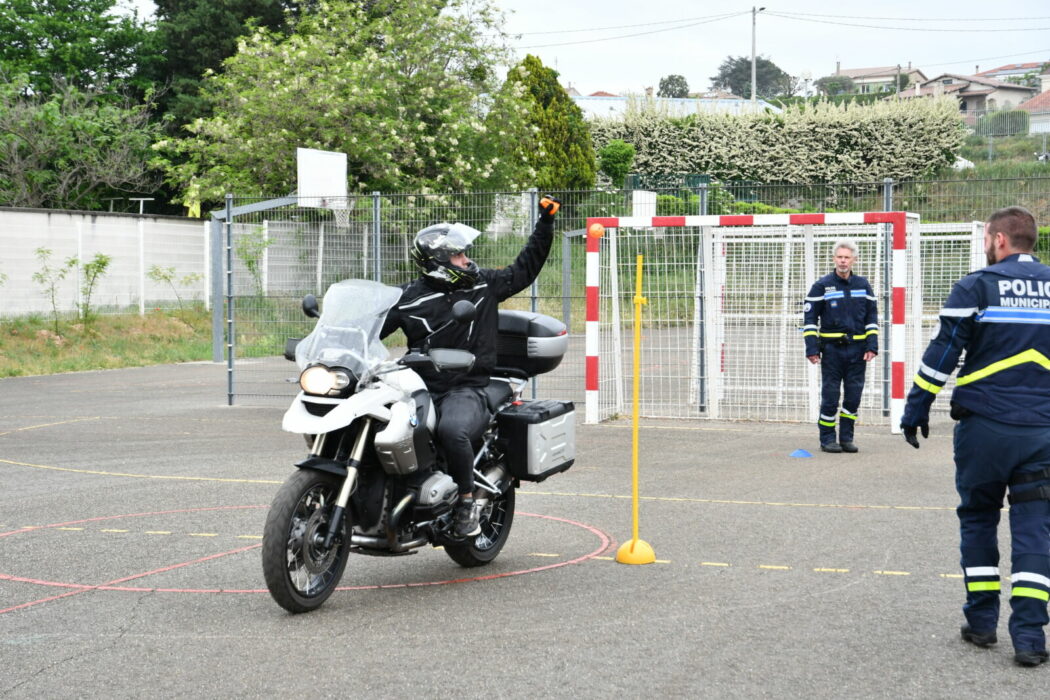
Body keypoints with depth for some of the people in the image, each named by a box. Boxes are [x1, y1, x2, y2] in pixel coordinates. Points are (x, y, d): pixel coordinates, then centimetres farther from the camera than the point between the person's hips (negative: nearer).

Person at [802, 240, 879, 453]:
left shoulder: (863, 286, 9)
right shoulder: (822, 286, 0)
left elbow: (872, 318, 14)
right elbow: (809, 318, 0)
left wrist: (872, 346, 3)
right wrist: (812, 348, -7)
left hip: (857, 349, 3)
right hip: (831, 348, -3)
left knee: (854, 395, 4)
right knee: (830, 395, -1)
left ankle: (847, 437, 15)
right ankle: (827, 438, 8)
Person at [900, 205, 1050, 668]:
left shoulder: (977, 286, -5)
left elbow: (942, 353, -8)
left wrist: (916, 410, -1)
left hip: (984, 426, -3)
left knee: (978, 518, 13)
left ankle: (982, 622, 16)